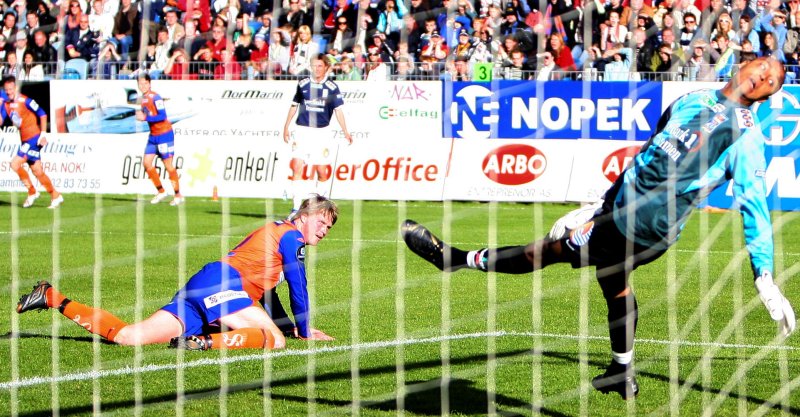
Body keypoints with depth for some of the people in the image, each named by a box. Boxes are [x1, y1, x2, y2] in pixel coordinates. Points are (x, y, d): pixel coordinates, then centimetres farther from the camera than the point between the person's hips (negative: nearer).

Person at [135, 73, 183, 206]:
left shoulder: (155, 97, -16)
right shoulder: (143, 98, 9)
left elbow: (162, 116, -21)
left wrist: (145, 118, -24)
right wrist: (140, 115, 0)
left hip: (164, 134, -8)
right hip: (153, 135, 8)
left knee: (168, 165, -4)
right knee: (147, 163, 2)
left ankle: (178, 195, 5)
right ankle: (161, 192, 13)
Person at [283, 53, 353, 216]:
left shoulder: (332, 87, -2)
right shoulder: (303, 84, 4)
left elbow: (338, 110, -3)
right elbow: (294, 106, 14)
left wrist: (345, 132, -14)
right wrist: (286, 127, 14)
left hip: (321, 133, -1)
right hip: (301, 130, 1)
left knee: (322, 171, 2)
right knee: (297, 167, -11)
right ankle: (296, 207, -10)